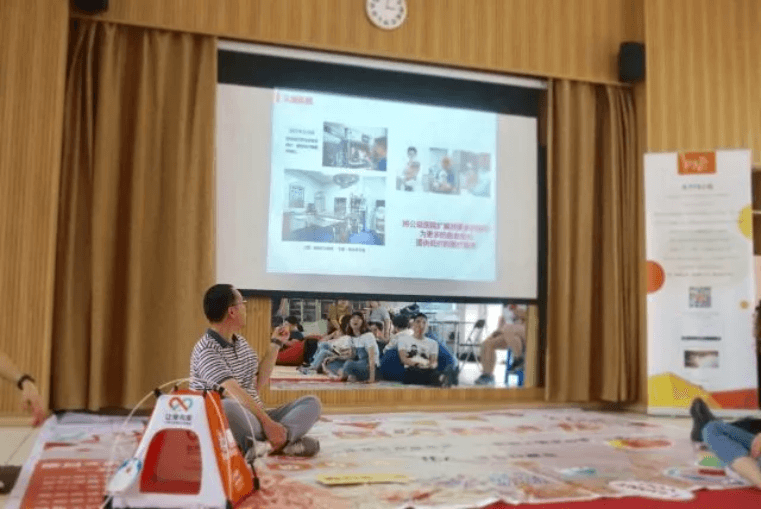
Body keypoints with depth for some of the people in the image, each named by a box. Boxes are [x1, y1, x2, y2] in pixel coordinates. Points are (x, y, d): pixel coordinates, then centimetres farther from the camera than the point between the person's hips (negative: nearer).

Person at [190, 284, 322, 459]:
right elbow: (234, 393, -24)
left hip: (254, 420, 9)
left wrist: (275, 344, 19)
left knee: (311, 403, -5)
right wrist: (267, 422, -30)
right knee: (227, 407, -42)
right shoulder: (206, 350, -13)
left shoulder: (241, 342, 17)